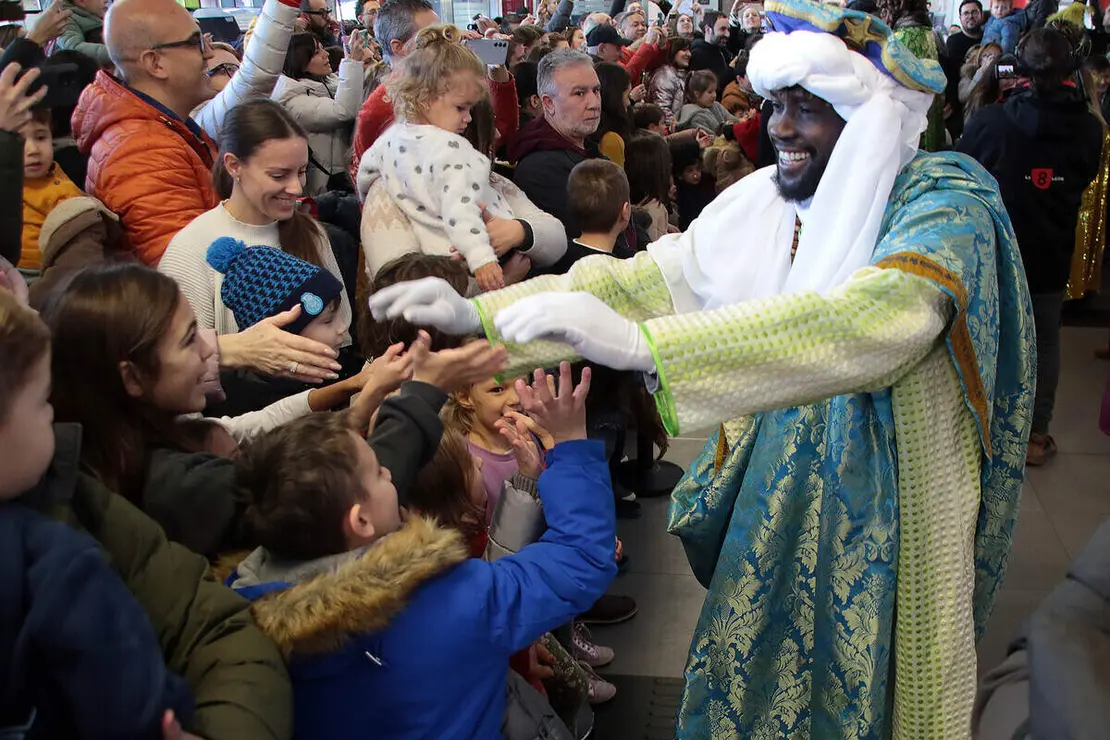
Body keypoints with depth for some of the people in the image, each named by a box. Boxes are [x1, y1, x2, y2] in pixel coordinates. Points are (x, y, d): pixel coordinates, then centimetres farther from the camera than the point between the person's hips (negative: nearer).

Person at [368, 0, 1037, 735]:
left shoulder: (945, 200, -20)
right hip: (775, 504, 5)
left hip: (891, 525, -4)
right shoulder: (762, 203, -3)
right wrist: (480, 311, -18)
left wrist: (640, 344, -47)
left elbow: (874, 317, -39)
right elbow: (651, 277, -6)